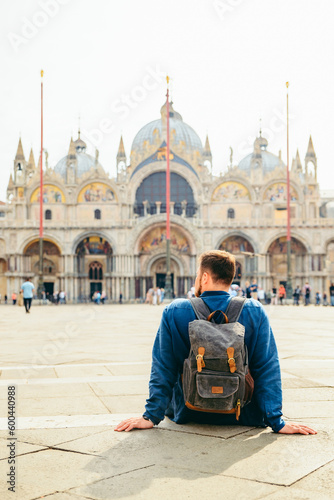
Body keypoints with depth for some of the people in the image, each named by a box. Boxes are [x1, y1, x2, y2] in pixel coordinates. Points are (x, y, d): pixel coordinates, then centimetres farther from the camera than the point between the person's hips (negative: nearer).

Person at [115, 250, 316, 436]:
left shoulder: (174, 312, -14)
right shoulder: (255, 311, -14)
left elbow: (163, 369, -9)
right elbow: (267, 369, -13)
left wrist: (151, 417, -3)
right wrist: (277, 422, -8)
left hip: (188, 414, 1)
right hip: (242, 416, 0)